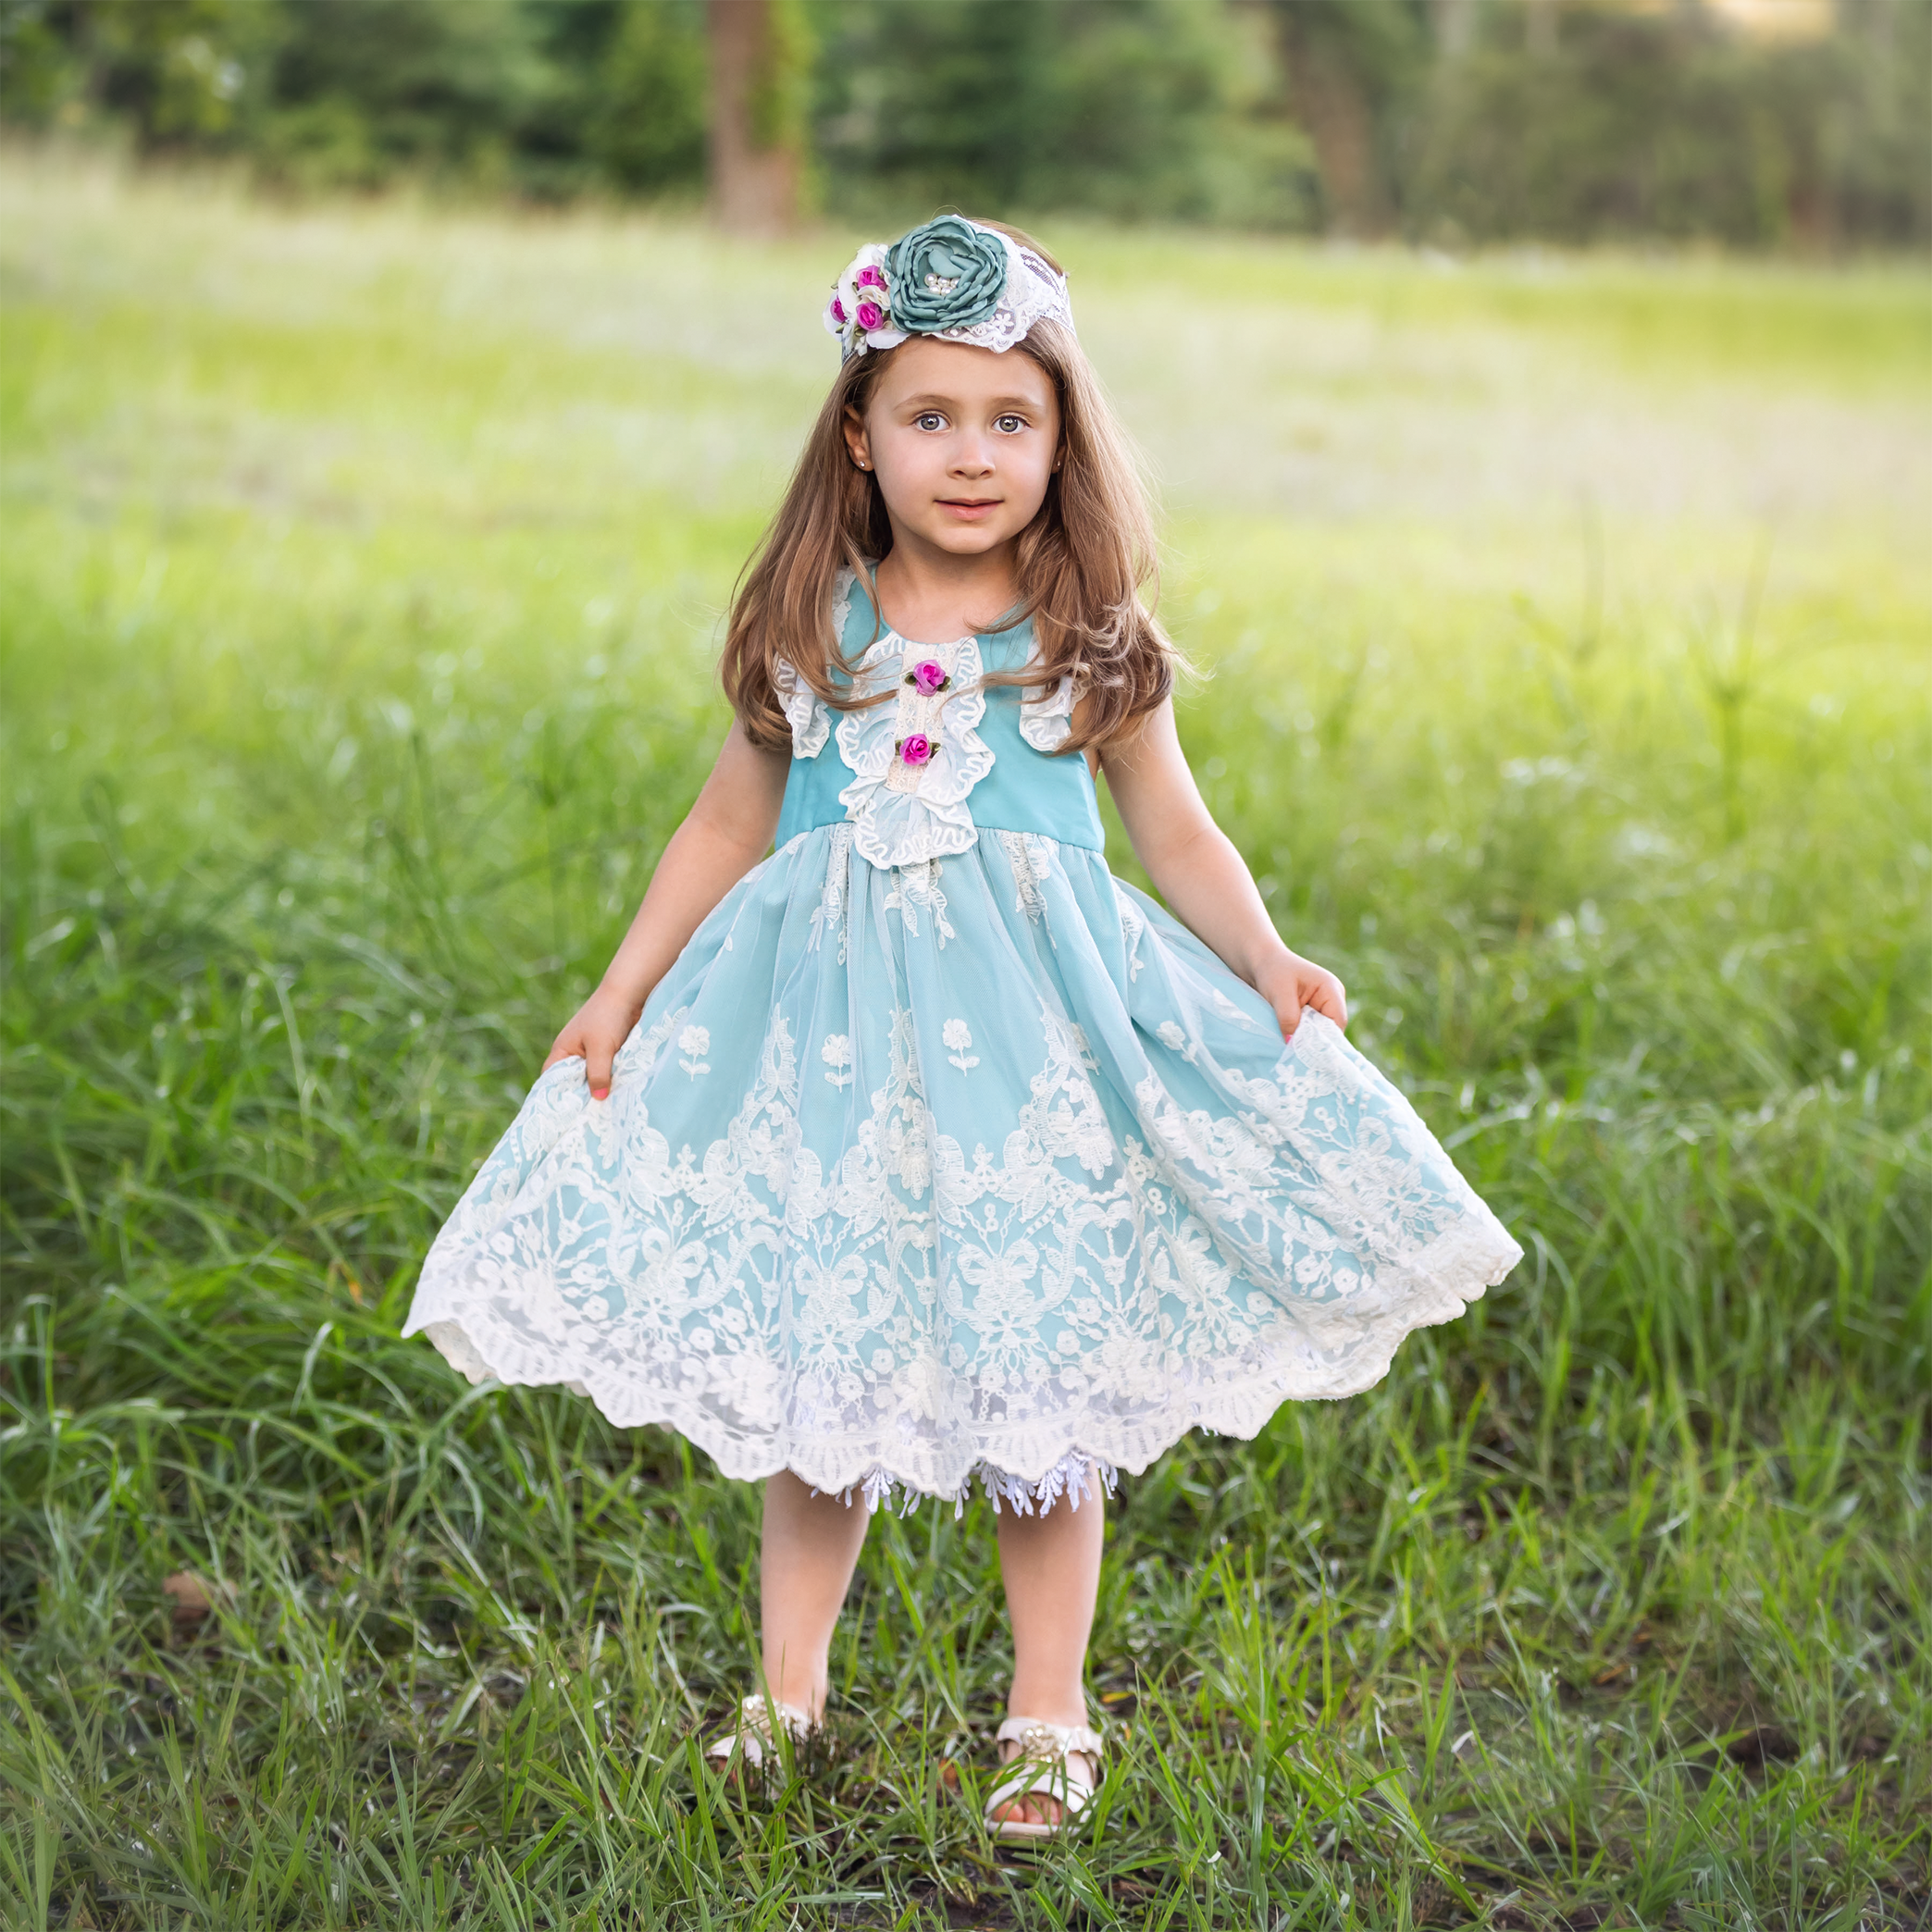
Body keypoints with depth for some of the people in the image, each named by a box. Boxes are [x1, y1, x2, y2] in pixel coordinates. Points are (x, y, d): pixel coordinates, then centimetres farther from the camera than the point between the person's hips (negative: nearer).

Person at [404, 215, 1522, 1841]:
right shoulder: (808, 630, 3)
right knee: (810, 1373, 8)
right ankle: (789, 1694, 26)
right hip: (831, 1023, 1)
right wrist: (625, 990, 9)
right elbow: (729, 823, 12)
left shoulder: (1089, 642, 1)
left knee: (1041, 1387, 3)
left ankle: (1049, 1719, 19)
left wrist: (1266, 959, -10)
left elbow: (1178, 831, 6)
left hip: (1030, 1031, -1)